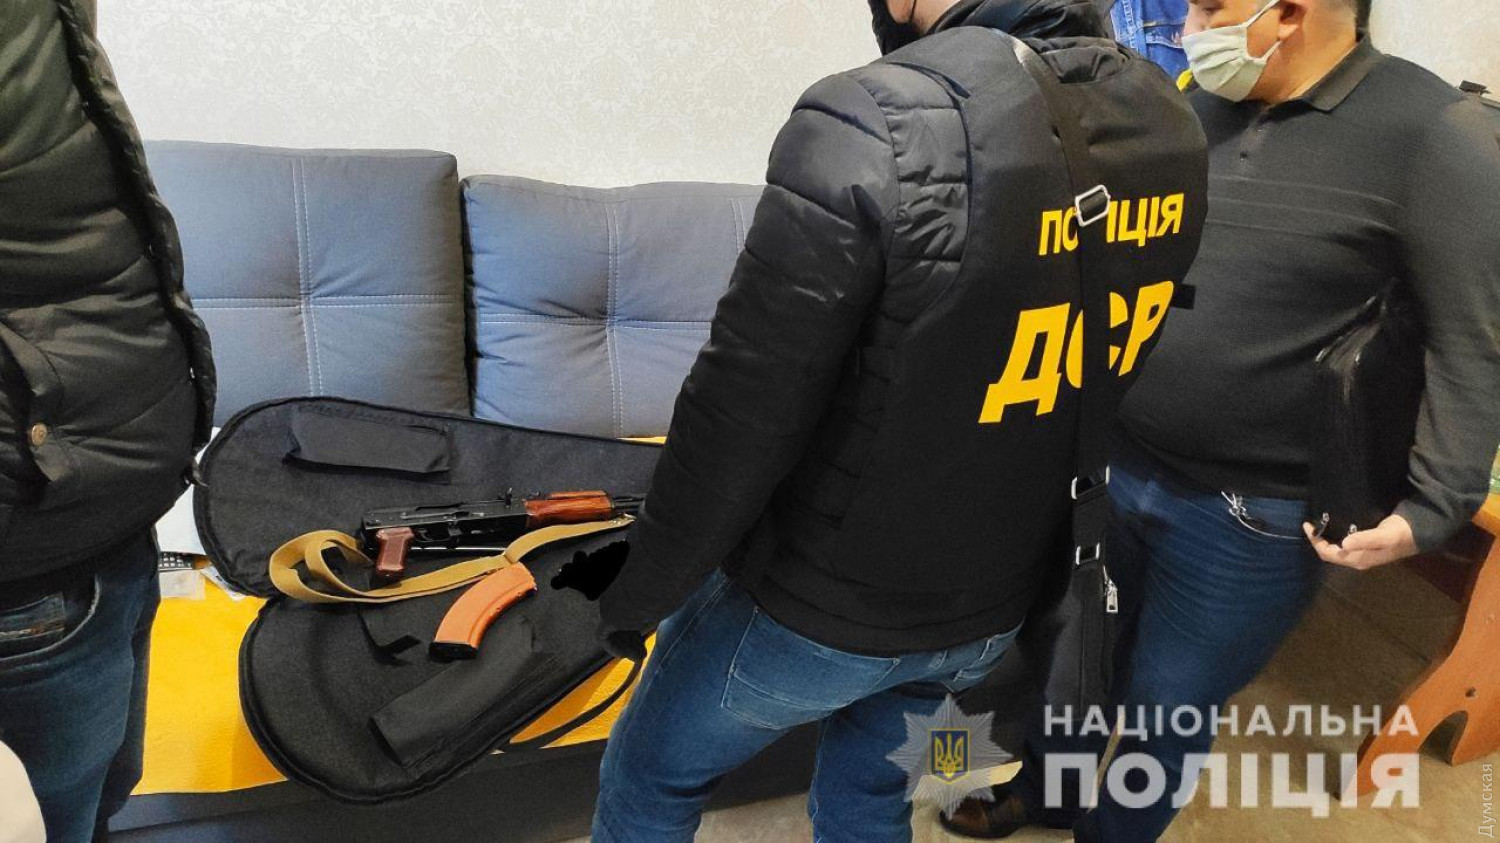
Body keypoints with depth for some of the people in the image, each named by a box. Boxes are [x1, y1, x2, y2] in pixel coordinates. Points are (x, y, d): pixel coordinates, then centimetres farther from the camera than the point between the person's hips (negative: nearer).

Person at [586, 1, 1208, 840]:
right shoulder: (1169, 124, -8)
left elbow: (739, 415, -24)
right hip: (996, 604, 6)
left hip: (819, 602, -6)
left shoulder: (868, 127, -30)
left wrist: (644, 586, -7)